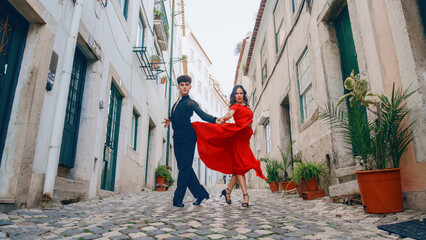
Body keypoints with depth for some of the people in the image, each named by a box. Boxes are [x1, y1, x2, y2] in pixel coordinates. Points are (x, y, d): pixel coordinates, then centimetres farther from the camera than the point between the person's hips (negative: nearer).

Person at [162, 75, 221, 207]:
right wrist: (170, 119, 10)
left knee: (184, 166, -8)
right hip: (177, 138, 8)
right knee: (183, 166, 5)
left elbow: (202, 114, -15)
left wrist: (215, 120, -31)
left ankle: (178, 198, -5)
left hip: (187, 137, -7)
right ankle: (201, 193, 15)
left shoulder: (191, 102, -2)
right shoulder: (176, 103, 19)